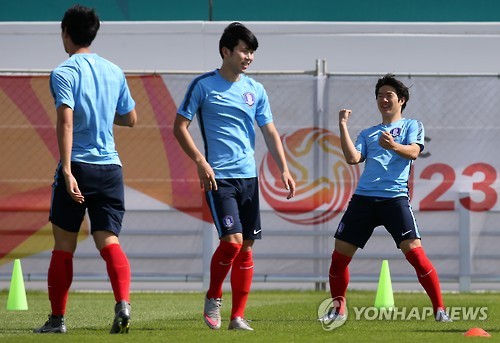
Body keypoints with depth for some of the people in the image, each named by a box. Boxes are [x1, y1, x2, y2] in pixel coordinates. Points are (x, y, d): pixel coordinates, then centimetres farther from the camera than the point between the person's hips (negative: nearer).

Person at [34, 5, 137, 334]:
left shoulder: (63, 73, -6)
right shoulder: (114, 71, 12)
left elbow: (66, 122, -18)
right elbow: (130, 118, 21)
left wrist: (67, 170, -23)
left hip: (78, 167, -4)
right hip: (111, 167, 4)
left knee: (64, 245, 8)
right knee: (109, 241, -1)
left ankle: (57, 318, 14)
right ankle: (123, 304, -24)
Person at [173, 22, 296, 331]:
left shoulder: (256, 90, 10)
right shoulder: (203, 85, -3)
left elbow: (270, 133, 13)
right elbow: (180, 127, -1)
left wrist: (284, 170, 2)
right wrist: (200, 161, -12)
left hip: (249, 177, 5)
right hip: (219, 177, -5)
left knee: (246, 247, 4)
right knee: (232, 240, -16)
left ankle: (238, 316, 10)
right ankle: (213, 297, 7)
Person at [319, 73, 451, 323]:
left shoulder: (411, 126, 13)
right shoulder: (368, 133, 24)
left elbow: (413, 152, -7)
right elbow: (353, 158, 8)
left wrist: (394, 146, -27)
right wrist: (343, 126, 5)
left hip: (395, 197, -4)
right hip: (363, 197, 4)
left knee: (414, 252, -16)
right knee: (340, 254, 0)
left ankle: (439, 309, -9)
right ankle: (337, 309, 16)